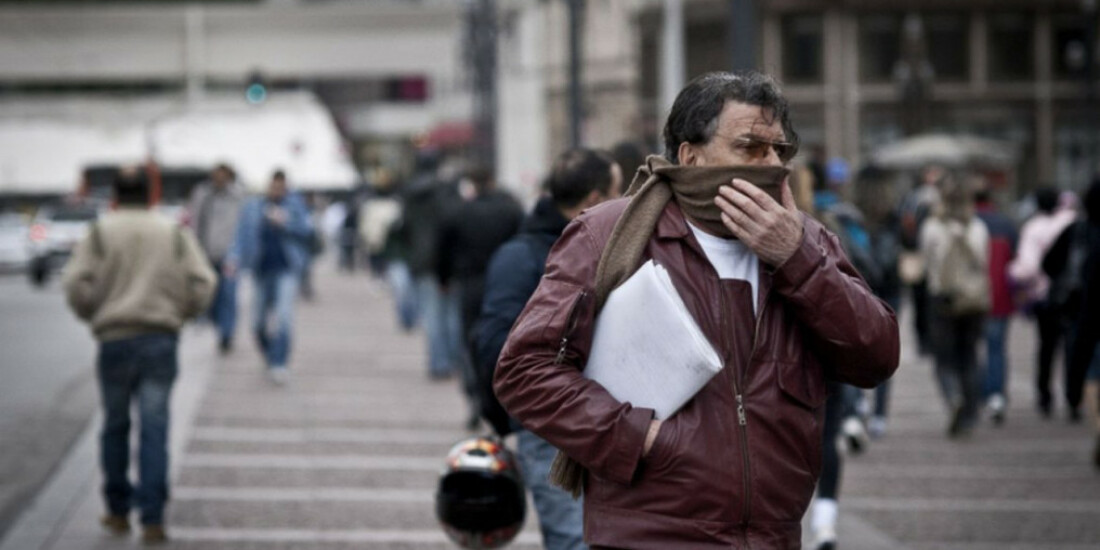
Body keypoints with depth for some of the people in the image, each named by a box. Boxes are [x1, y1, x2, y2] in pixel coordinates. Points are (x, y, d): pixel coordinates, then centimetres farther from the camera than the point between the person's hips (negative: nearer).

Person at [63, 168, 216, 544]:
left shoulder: (100, 234, 2)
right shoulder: (175, 234, 7)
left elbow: (78, 284, -7)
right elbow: (202, 283, 0)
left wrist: (92, 315, 12)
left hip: (115, 340, 0)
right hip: (162, 340, 1)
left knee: (115, 427, 14)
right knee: (154, 429, -1)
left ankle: (118, 512, 20)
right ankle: (152, 519, -9)